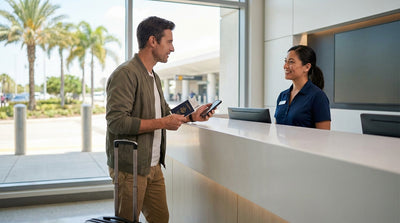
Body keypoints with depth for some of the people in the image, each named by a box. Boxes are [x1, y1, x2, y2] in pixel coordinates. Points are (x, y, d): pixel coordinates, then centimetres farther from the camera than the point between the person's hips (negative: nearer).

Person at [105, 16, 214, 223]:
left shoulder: (153, 77, 16)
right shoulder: (126, 74, -16)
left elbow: (165, 114, 24)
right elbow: (116, 122, -24)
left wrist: (191, 116, 9)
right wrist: (162, 123, -21)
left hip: (153, 166, 9)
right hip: (131, 167, -9)